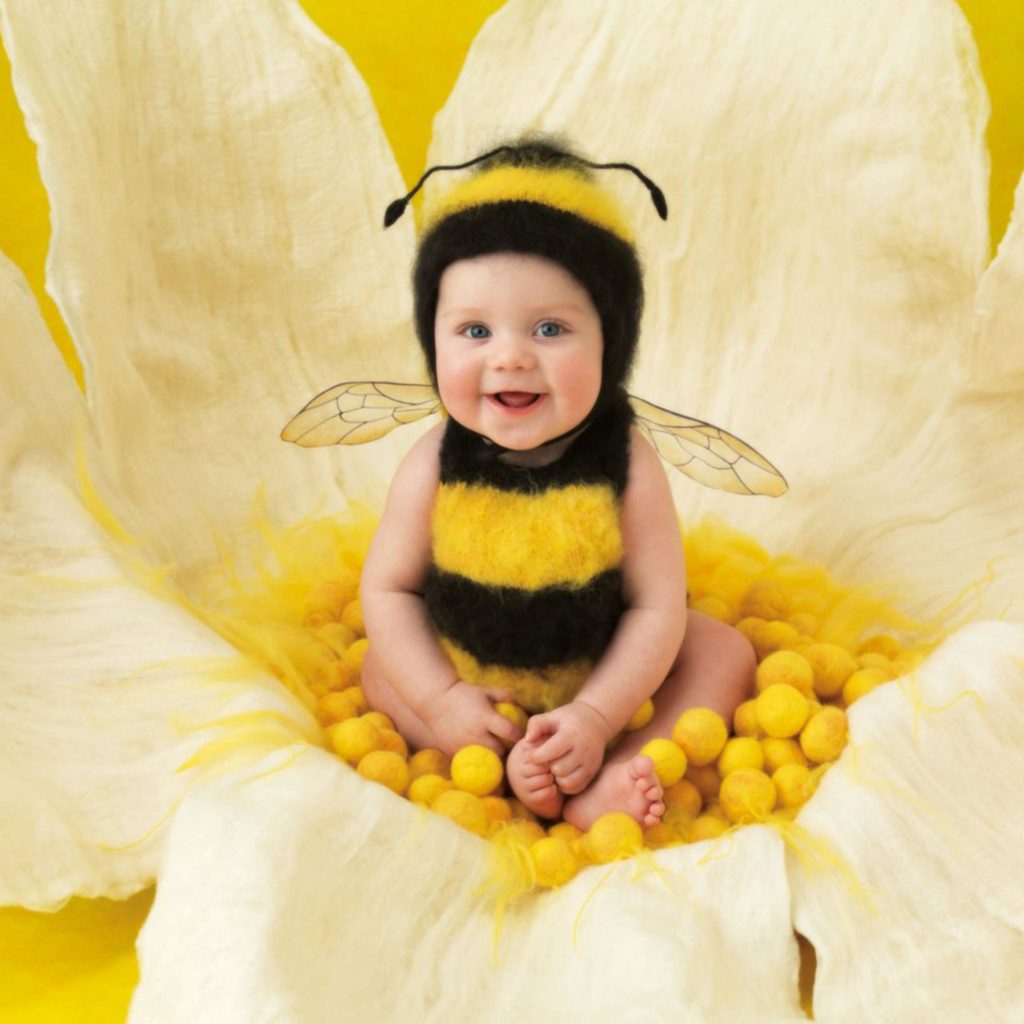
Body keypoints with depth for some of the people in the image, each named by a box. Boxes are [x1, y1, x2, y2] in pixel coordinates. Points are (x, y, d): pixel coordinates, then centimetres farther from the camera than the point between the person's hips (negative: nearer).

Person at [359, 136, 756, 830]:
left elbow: (657, 606, -22)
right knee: (379, 674, -11)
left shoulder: (626, 465, -26)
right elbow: (389, 590, -13)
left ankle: (604, 781, -28)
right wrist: (441, 701, -22)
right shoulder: (435, 468, -22)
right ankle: (507, 768, -23)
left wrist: (597, 718, -30)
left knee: (726, 651, -13)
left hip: (605, 675, -1)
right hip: (468, 678, 1)